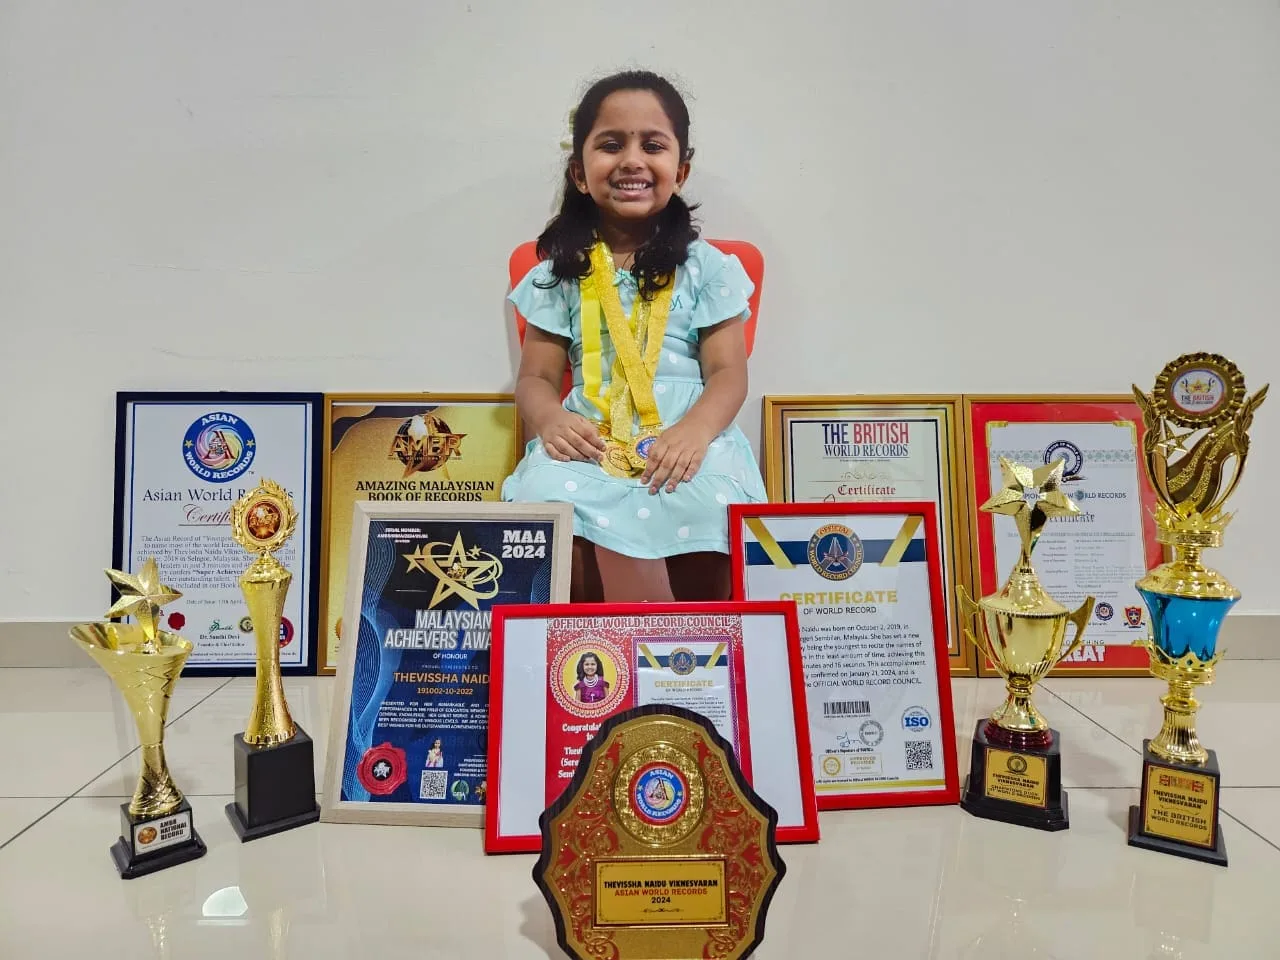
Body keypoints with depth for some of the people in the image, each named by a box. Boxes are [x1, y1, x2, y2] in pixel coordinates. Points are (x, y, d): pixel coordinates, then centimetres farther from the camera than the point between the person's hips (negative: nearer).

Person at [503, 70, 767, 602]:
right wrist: (551, 419, -13)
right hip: (591, 444, 1)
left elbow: (728, 373, 3)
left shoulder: (707, 267, 10)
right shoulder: (561, 272, 13)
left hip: (687, 443, -1)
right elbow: (535, 377, 11)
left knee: (711, 500, -34)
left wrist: (695, 430, -18)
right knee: (547, 490, -32)